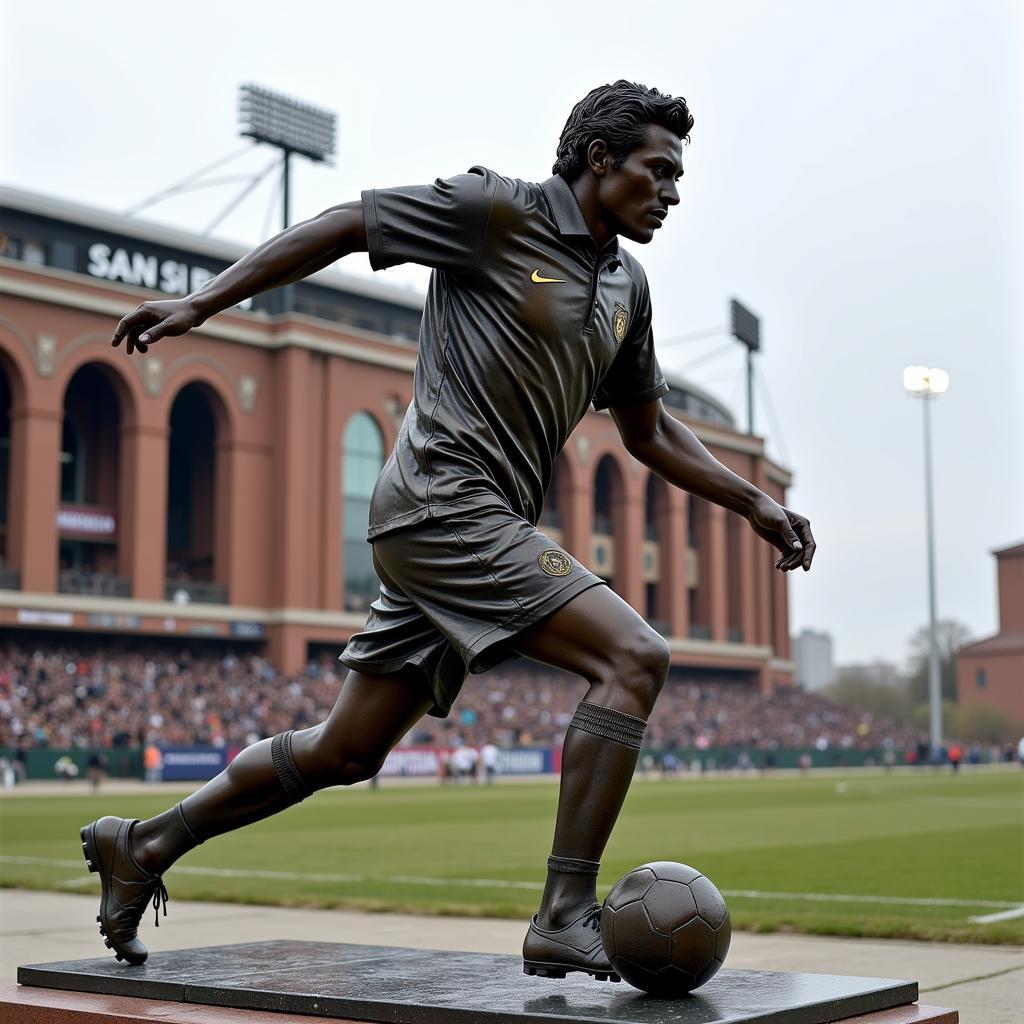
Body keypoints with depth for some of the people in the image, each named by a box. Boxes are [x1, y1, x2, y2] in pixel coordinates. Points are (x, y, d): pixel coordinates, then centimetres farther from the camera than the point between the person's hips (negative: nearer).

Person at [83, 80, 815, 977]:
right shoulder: (499, 211, -5)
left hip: (486, 525, 9)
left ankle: (142, 845, 28)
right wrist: (203, 303, -5)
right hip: (442, 497, -9)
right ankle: (566, 919, -16)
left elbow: (649, 434, 25)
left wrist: (756, 505, 18)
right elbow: (341, 226, -2)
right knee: (634, 657, -18)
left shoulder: (627, 287, 18)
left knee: (345, 752, 12)